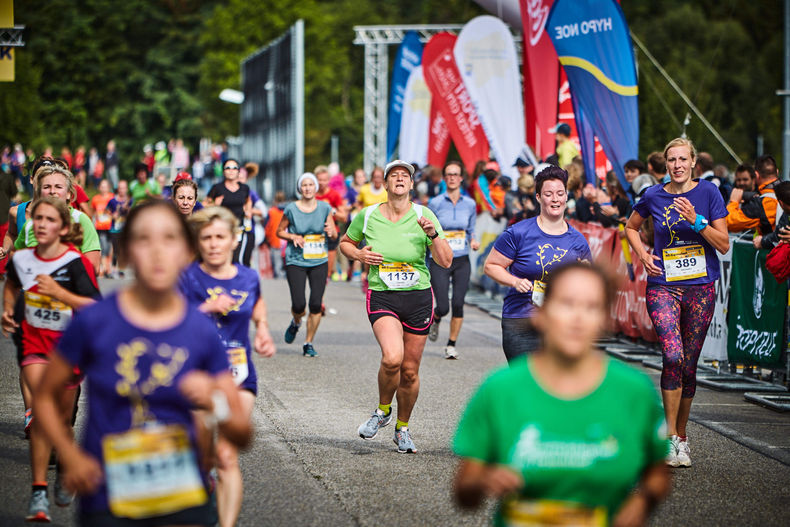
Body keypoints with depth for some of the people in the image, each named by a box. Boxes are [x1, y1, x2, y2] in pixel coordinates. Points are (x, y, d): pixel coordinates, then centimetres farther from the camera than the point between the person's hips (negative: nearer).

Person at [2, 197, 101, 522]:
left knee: (62, 418, 10)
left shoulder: (75, 263, -16)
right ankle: (38, 492, -16)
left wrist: (59, 293, -27)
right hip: (34, 340, 1)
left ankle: (65, 474, 40)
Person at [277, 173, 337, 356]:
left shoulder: (325, 208, 2)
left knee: (316, 305, -7)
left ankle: (308, 343, 10)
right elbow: (280, 231, 8)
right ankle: (296, 323, 27)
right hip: (296, 262, -1)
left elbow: (334, 235, 7)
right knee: (298, 305, -10)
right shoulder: (291, 209, -3)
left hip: (320, 261, 2)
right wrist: (293, 237, -11)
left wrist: (331, 232, -16)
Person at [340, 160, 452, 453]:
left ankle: (402, 429, 29)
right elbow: (345, 243, 18)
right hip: (381, 297, -1)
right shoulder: (367, 216, -1)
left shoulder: (423, 216, -3)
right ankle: (383, 411, 3)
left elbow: (446, 262, -4)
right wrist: (358, 254, -3)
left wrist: (434, 234, -20)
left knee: (410, 371, 6)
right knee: (392, 357, -25)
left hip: (418, 298, 1)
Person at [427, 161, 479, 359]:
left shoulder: (470, 204, 6)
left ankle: (451, 344, 8)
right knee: (443, 307, -7)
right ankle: (435, 320, 30)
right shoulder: (435, 203, -2)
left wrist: (473, 242, -4)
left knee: (458, 304, -7)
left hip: (462, 261, 2)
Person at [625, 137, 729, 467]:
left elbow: (724, 244, -4)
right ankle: (672, 439, -15)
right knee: (673, 356, -20)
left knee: (689, 365, 7)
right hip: (663, 287, -1)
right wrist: (643, 255, 5)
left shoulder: (708, 192, -1)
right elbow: (631, 227, 22)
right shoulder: (654, 196, 2)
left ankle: (681, 434, 23)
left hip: (700, 288, 1)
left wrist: (696, 221, -18)